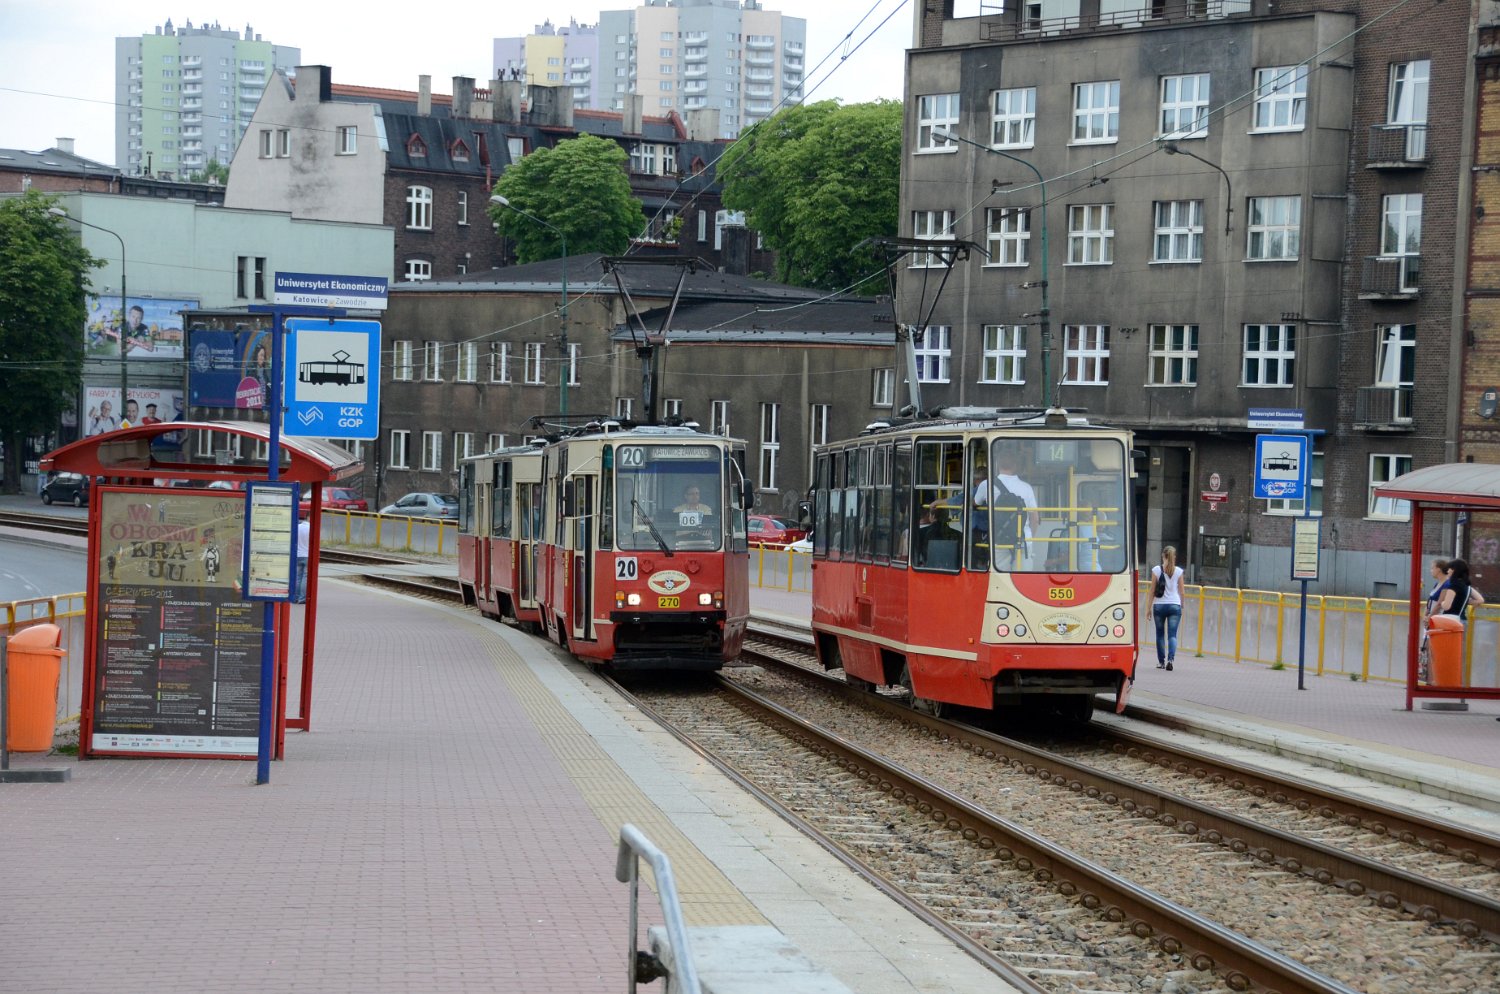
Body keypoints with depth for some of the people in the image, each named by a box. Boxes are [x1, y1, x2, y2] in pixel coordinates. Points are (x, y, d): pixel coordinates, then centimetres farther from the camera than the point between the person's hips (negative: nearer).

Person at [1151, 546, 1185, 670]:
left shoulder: (1156, 570, -3)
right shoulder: (1178, 571, 0)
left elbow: (1152, 590, 0)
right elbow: (1181, 591, 4)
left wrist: (1149, 607, 6)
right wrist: (1182, 606, 15)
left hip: (1159, 605, 0)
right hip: (1174, 605, 0)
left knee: (1160, 634, 13)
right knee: (1172, 634, -1)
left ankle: (1161, 661, 16)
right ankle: (1170, 659, -22)